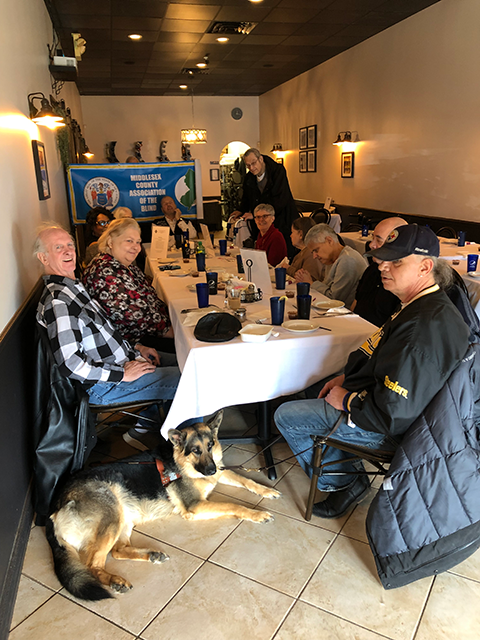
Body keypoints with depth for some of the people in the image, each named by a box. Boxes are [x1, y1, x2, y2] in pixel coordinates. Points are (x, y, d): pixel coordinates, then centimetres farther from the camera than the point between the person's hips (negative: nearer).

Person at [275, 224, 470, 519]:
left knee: (286, 416, -1)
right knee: (318, 397, 27)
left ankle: (340, 482, 17)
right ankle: (347, 478, 25)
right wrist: (348, 377, 10)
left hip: (390, 428, -10)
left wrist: (346, 400, -17)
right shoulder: (425, 304, 2)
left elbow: (393, 413, -33)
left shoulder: (425, 328, -33)